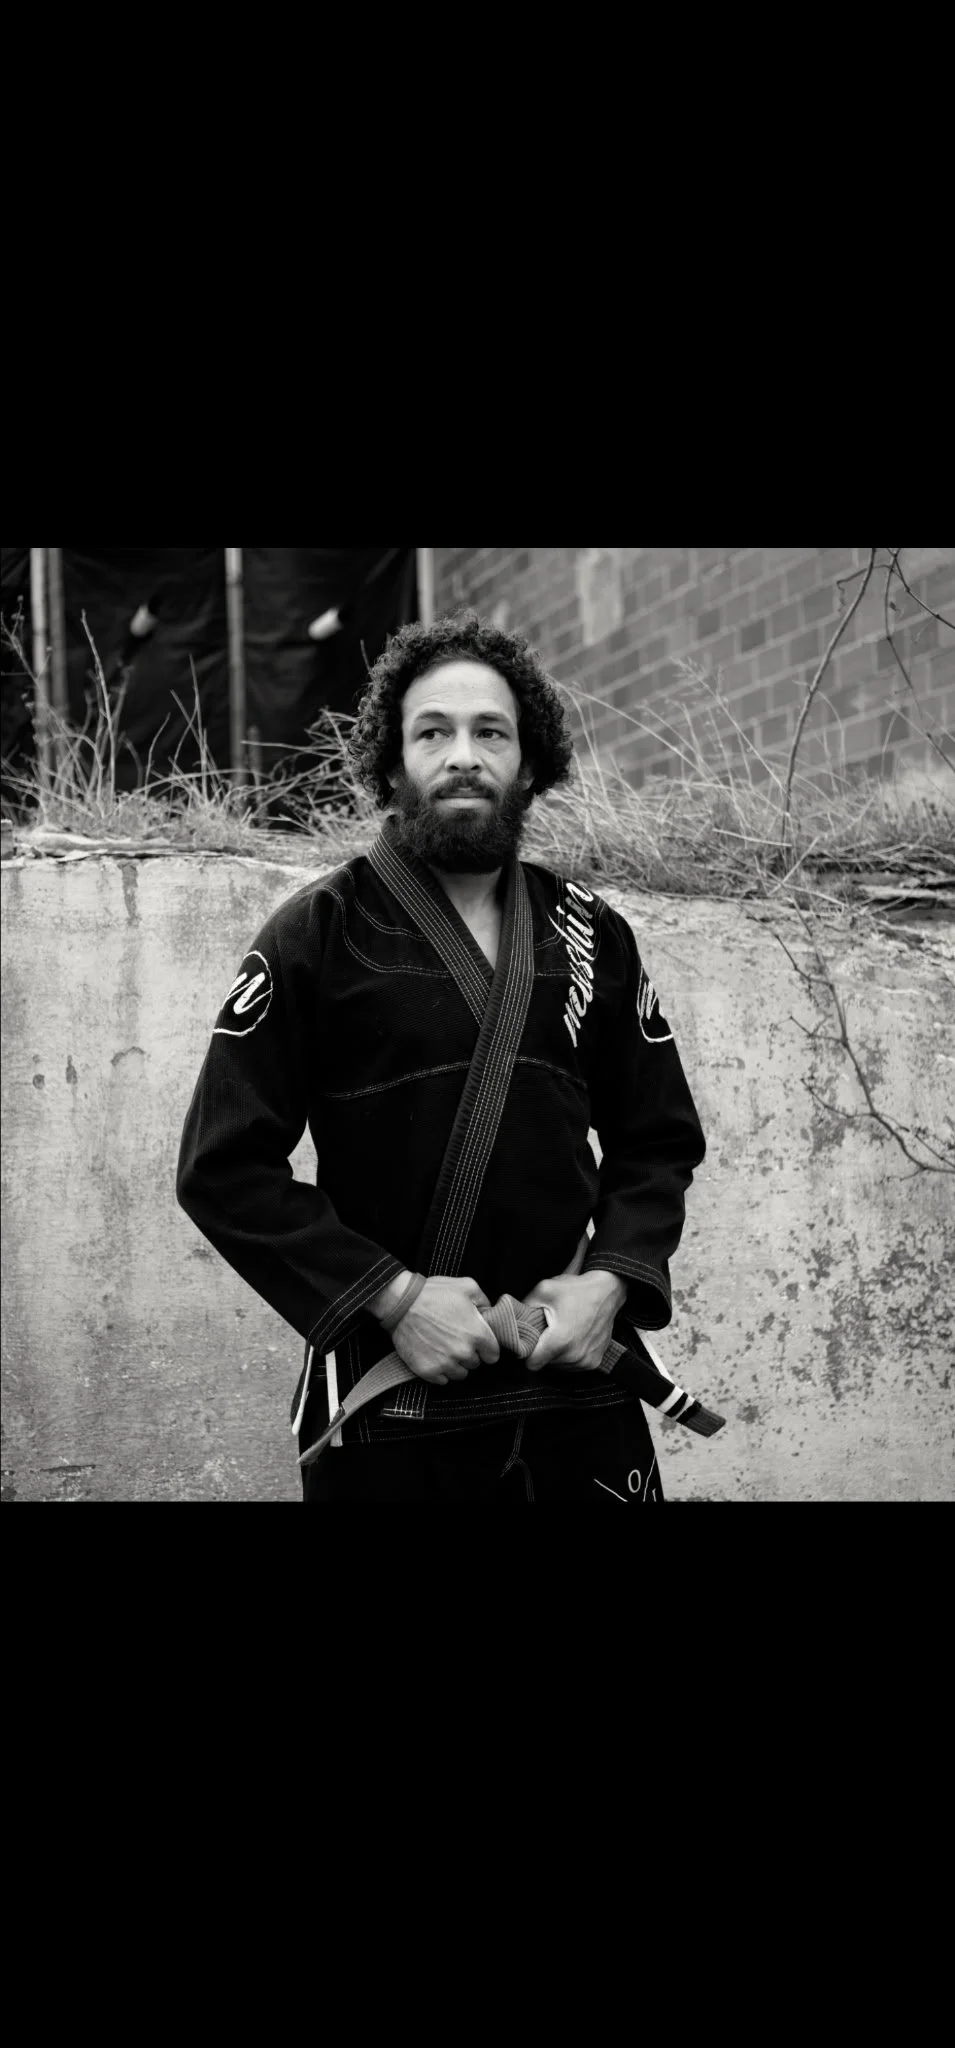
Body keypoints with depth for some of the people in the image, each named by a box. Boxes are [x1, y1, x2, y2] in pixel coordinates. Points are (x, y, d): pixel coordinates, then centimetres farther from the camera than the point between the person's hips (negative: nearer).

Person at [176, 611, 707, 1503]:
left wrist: (612, 1278, -5)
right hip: (388, 1398, -3)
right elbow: (223, 1167, -9)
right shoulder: (319, 931, -5)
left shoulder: (591, 933, 6)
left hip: (578, 1381, 3)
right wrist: (394, 1296, -16)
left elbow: (659, 1139, 12)